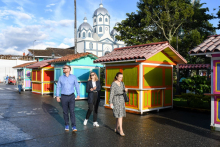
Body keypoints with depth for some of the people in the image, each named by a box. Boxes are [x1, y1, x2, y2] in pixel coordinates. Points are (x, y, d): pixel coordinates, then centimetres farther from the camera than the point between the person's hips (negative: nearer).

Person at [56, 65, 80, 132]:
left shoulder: (73, 77, 0)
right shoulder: (61, 78, 1)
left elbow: (77, 86, 5)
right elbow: (58, 87, 4)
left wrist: (78, 94, 2)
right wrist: (57, 96, -1)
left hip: (71, 96, -1)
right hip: (64, 97, 1)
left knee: (72, 111, -7)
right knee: (65, 112, 7)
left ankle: (73, 126, -2)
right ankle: (66, 125, 22)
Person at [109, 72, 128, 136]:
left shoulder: (122, 83, 9)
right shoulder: (113, 84, -12)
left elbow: (124, 92, 13)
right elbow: (111, 93, -12)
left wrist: (126, 90, -11)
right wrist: (110, 103, -14)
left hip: (122, 100, 7)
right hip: (116, 100, -7)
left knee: (120, 115, 10)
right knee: (119, 115, -11)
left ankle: (117, 129, 23)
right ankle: (121, 130, -5)